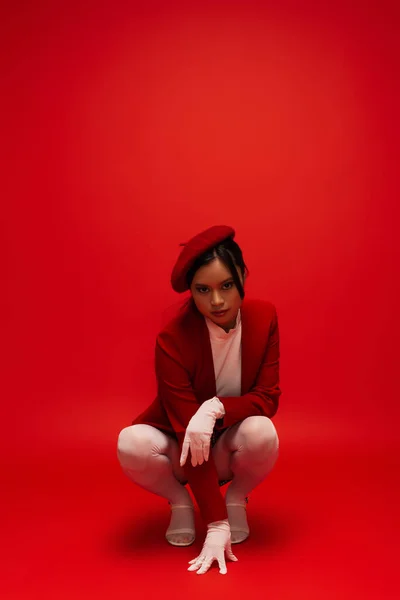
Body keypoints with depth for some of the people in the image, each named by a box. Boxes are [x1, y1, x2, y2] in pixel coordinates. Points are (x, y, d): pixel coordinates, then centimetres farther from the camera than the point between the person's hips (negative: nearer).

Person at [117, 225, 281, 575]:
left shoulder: (264, 317, -15)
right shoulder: (172, 339, -26)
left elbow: (268, 398, -14)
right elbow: (189, 432, -28)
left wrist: (217, 407, -35)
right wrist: (216, 524, -30)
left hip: (230, 448, 2)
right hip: (184, 451, -1)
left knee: (262, 432, -33)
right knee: (132, 444, -33)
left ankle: (236, 499, 2)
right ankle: (180, 501, 0)